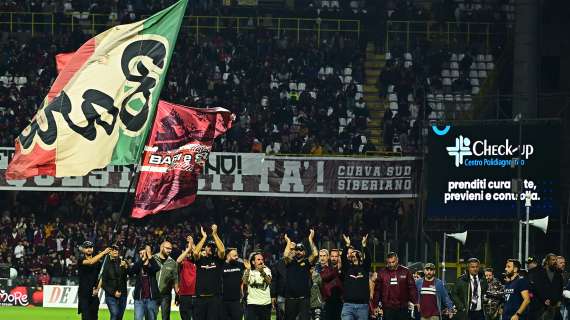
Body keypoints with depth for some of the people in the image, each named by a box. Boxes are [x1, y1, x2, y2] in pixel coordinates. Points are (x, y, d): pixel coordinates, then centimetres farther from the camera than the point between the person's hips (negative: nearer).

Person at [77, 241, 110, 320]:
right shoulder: (81, 260, -3)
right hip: (84, 293, -4)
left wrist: (97, 289, -3)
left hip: (94, 293, 4)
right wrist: (103, 253, -24)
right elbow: (90, 262, -23)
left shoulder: (98, 262, 10)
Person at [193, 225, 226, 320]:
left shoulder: (218, 260, 7)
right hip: (200, 297, 1)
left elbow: (222, 250, -12)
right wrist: (204, 237, -5)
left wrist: (215, 234, -9)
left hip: (215, 297, -1)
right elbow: (196, 252, -12)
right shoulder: (200, 260, 9)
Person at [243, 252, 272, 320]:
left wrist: (262, 271, -32)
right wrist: (248, 270, -28)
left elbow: (269, 281, -14)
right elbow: (244, 282, -16)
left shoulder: (266, 270, 5)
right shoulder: (249, 271, 0)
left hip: (266, 303, 3)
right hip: (252, 303, -3)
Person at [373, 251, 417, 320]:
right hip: (388, 308, 0)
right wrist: (376, 305, 5)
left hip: (402, 308, 0)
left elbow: (412, 287, 1)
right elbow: (377, 290, 7)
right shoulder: (382, 273, 5)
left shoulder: (405, 272, 3)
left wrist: (415, 302, -6)